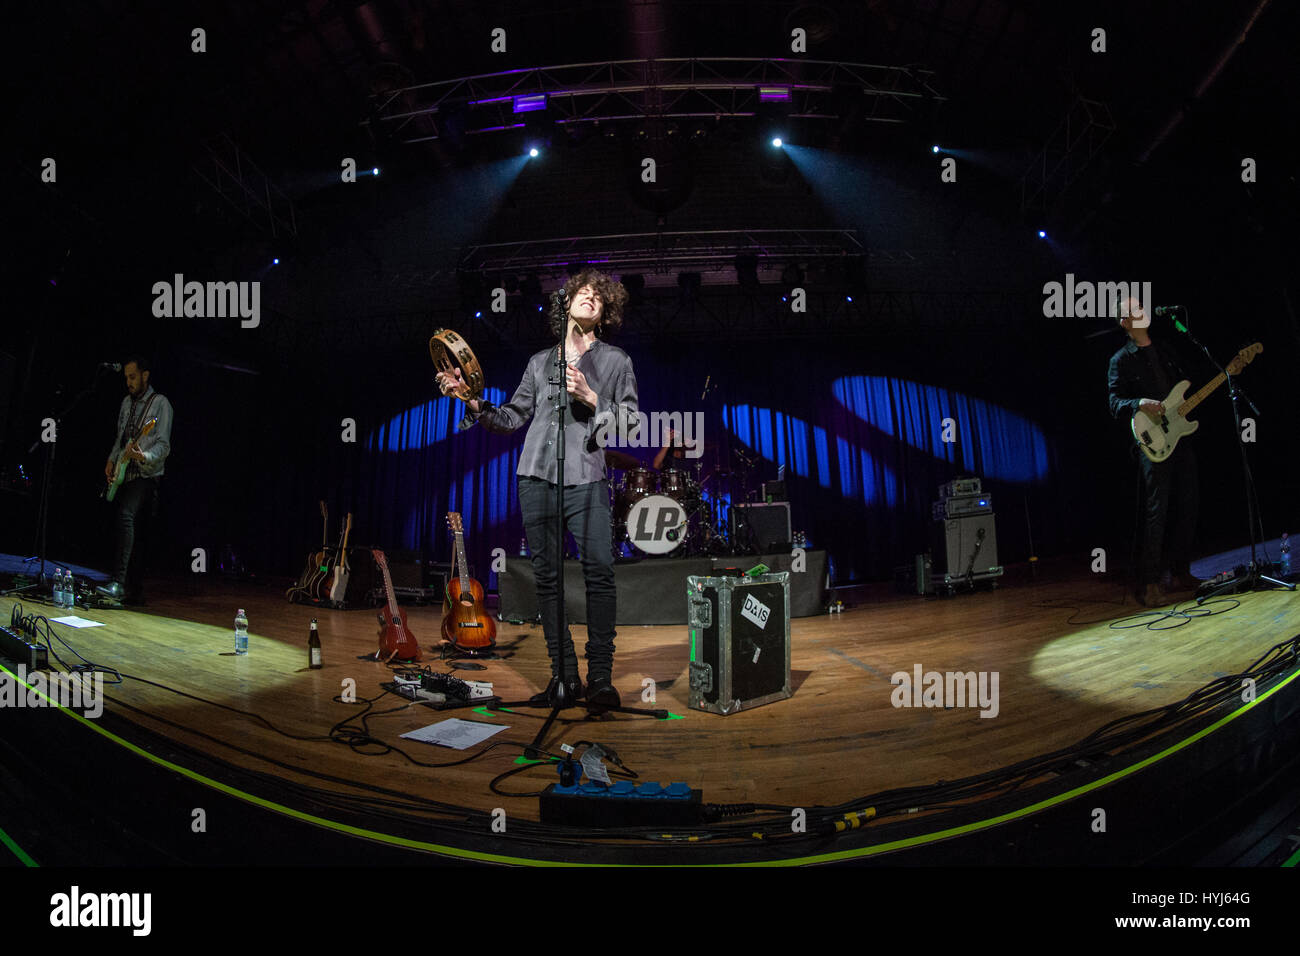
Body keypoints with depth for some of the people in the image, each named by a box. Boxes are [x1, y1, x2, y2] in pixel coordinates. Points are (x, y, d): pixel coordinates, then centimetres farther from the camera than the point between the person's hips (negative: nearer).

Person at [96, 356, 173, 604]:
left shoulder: (160, 403, -6)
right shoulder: (127, 402, 17)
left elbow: (164, 446, -14)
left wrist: (144, 456, -32)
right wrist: (112, 459, 12)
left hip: (146, 475, -8)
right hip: (124, 475, 8)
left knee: (126, 516, -28)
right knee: (132, 530, 9)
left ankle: (118, 583, -34)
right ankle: (134, 590, 14)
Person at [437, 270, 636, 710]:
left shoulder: (616, 361, 13)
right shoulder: (540, 362, 20)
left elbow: (631, 423, 5)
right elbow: (511, 418, 20)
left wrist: (591, 398, -8)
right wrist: (473, 401, 7)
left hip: (587, 478, -3)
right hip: (537, 476, 3)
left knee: (599, 573, -15)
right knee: (547, 576, 1)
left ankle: (600, 677, -8)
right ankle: (564, 676, 8)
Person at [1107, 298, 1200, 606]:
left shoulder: (1165, 351, 18)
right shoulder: (1121, 360, 0)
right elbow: (1115, 403, -9)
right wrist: (1140, 404, -26)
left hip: (1180, 437, 7)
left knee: (1187, 508, 8)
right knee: (1156, 513, -11)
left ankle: (1180, 574, 18)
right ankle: (1149, 583, -7)